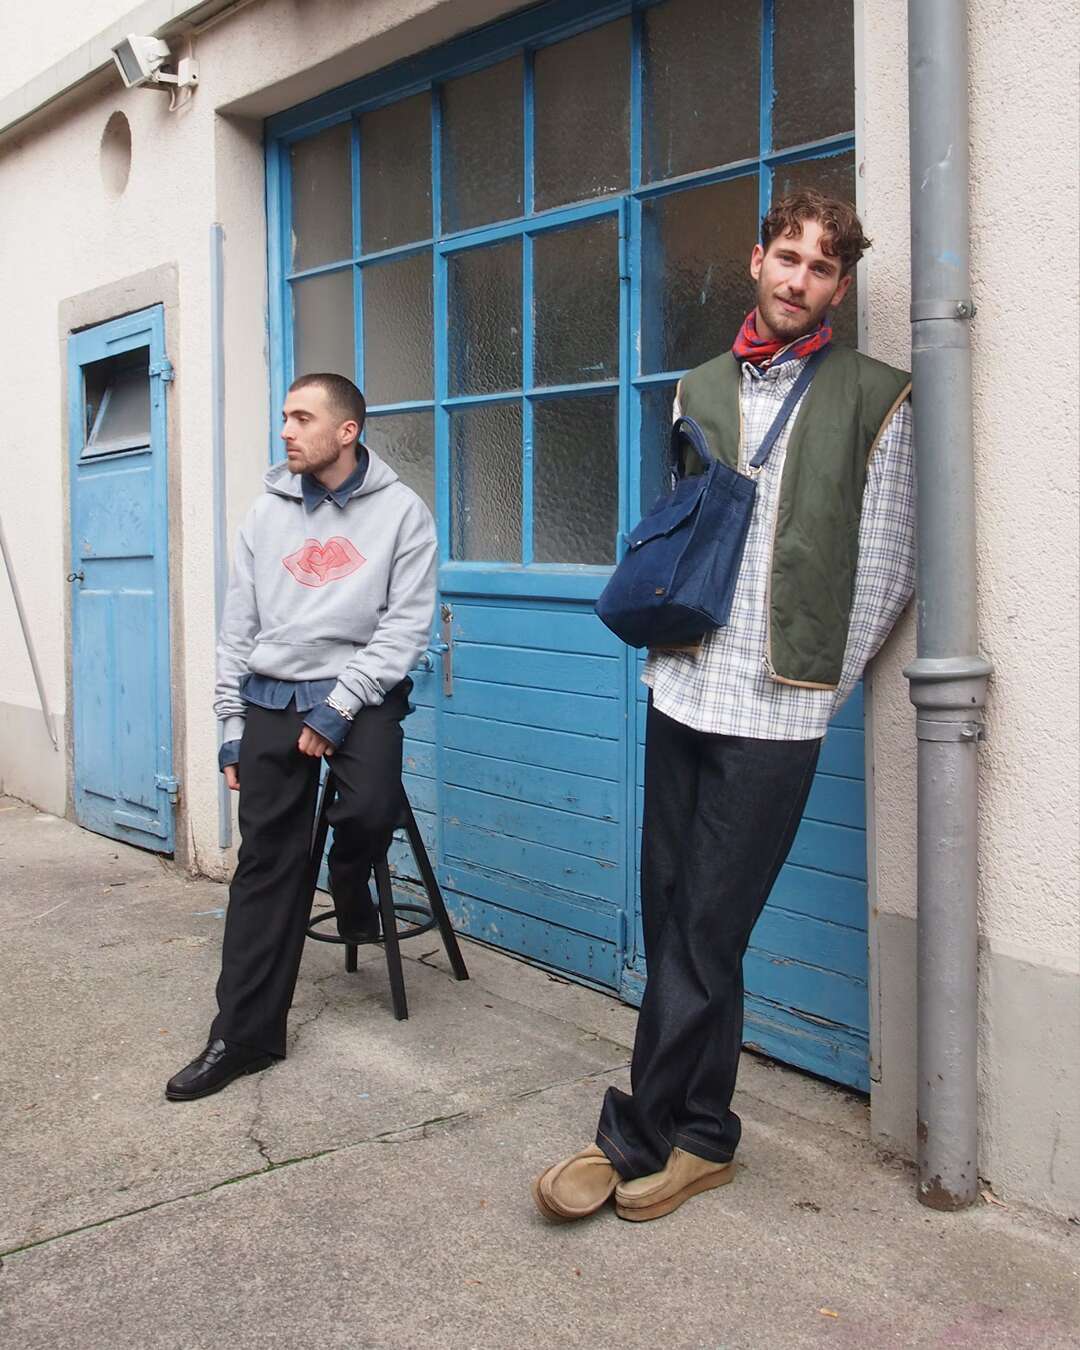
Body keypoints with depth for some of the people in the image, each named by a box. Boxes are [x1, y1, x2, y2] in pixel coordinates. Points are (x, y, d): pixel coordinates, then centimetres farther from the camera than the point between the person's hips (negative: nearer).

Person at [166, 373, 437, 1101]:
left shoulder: (401, 510, -2)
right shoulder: (267, 514, 10)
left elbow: (407, 625, -8)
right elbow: (238, 628, 12)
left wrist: (339, 706, -16)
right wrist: (231, 726, 8)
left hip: (360, 693, -3)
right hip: (272, 697, 3)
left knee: (371, 809, -28)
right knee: (265, 863, 1)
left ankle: (350, 888, 10)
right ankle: (246, 1033, 10)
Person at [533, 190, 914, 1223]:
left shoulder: (873, 399, 2)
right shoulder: (699, 390, 15)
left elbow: (886, 570, 2)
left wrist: (819, 677, 1)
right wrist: (666, 644, 8)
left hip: (775, 710, -4)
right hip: (683, 691, 5)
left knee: (704, 928, -2)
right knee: (672, 918, 7)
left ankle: (642, 1134, 11)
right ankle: (697, 1138, 20)